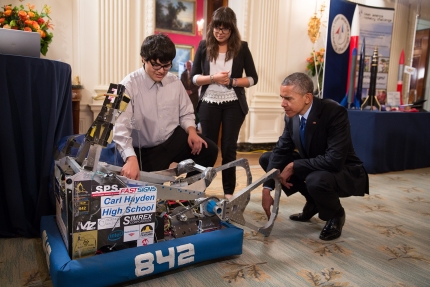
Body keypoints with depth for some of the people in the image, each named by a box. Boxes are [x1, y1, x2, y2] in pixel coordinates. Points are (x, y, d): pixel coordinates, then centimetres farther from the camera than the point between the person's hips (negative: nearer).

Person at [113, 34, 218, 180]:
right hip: (145, 150, -4)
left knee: (209, 150, -14)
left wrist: (191, 131, -12)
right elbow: (121, 127, -28)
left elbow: (186, 113, 11)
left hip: (174, 139, 4)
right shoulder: (130, 85, -18)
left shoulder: (175, 82, -2)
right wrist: (131, 158, -42)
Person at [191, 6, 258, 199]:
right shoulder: (204, 46, 2)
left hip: (233, 105, -1)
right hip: (209, 104, 1)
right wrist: (213, 78, -15)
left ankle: (229, 192, 16)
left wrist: (232, 81, -14)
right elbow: (194, 77, 2)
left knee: (229, 148, 5)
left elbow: (253, 78, 1)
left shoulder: (241, 47, 0)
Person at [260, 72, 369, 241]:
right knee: (267, 158, 0)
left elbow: (334, 160, -36)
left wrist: (294, 166, -28)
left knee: (315, 180, -40)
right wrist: (267, 188, -16)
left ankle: (336, 215, -2)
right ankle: (313, 202, 12)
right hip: (313, 167, 7)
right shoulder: (292, 115, -9)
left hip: (344, 172, -7)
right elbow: (280, 150, -6)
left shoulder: (334, 113, -29)